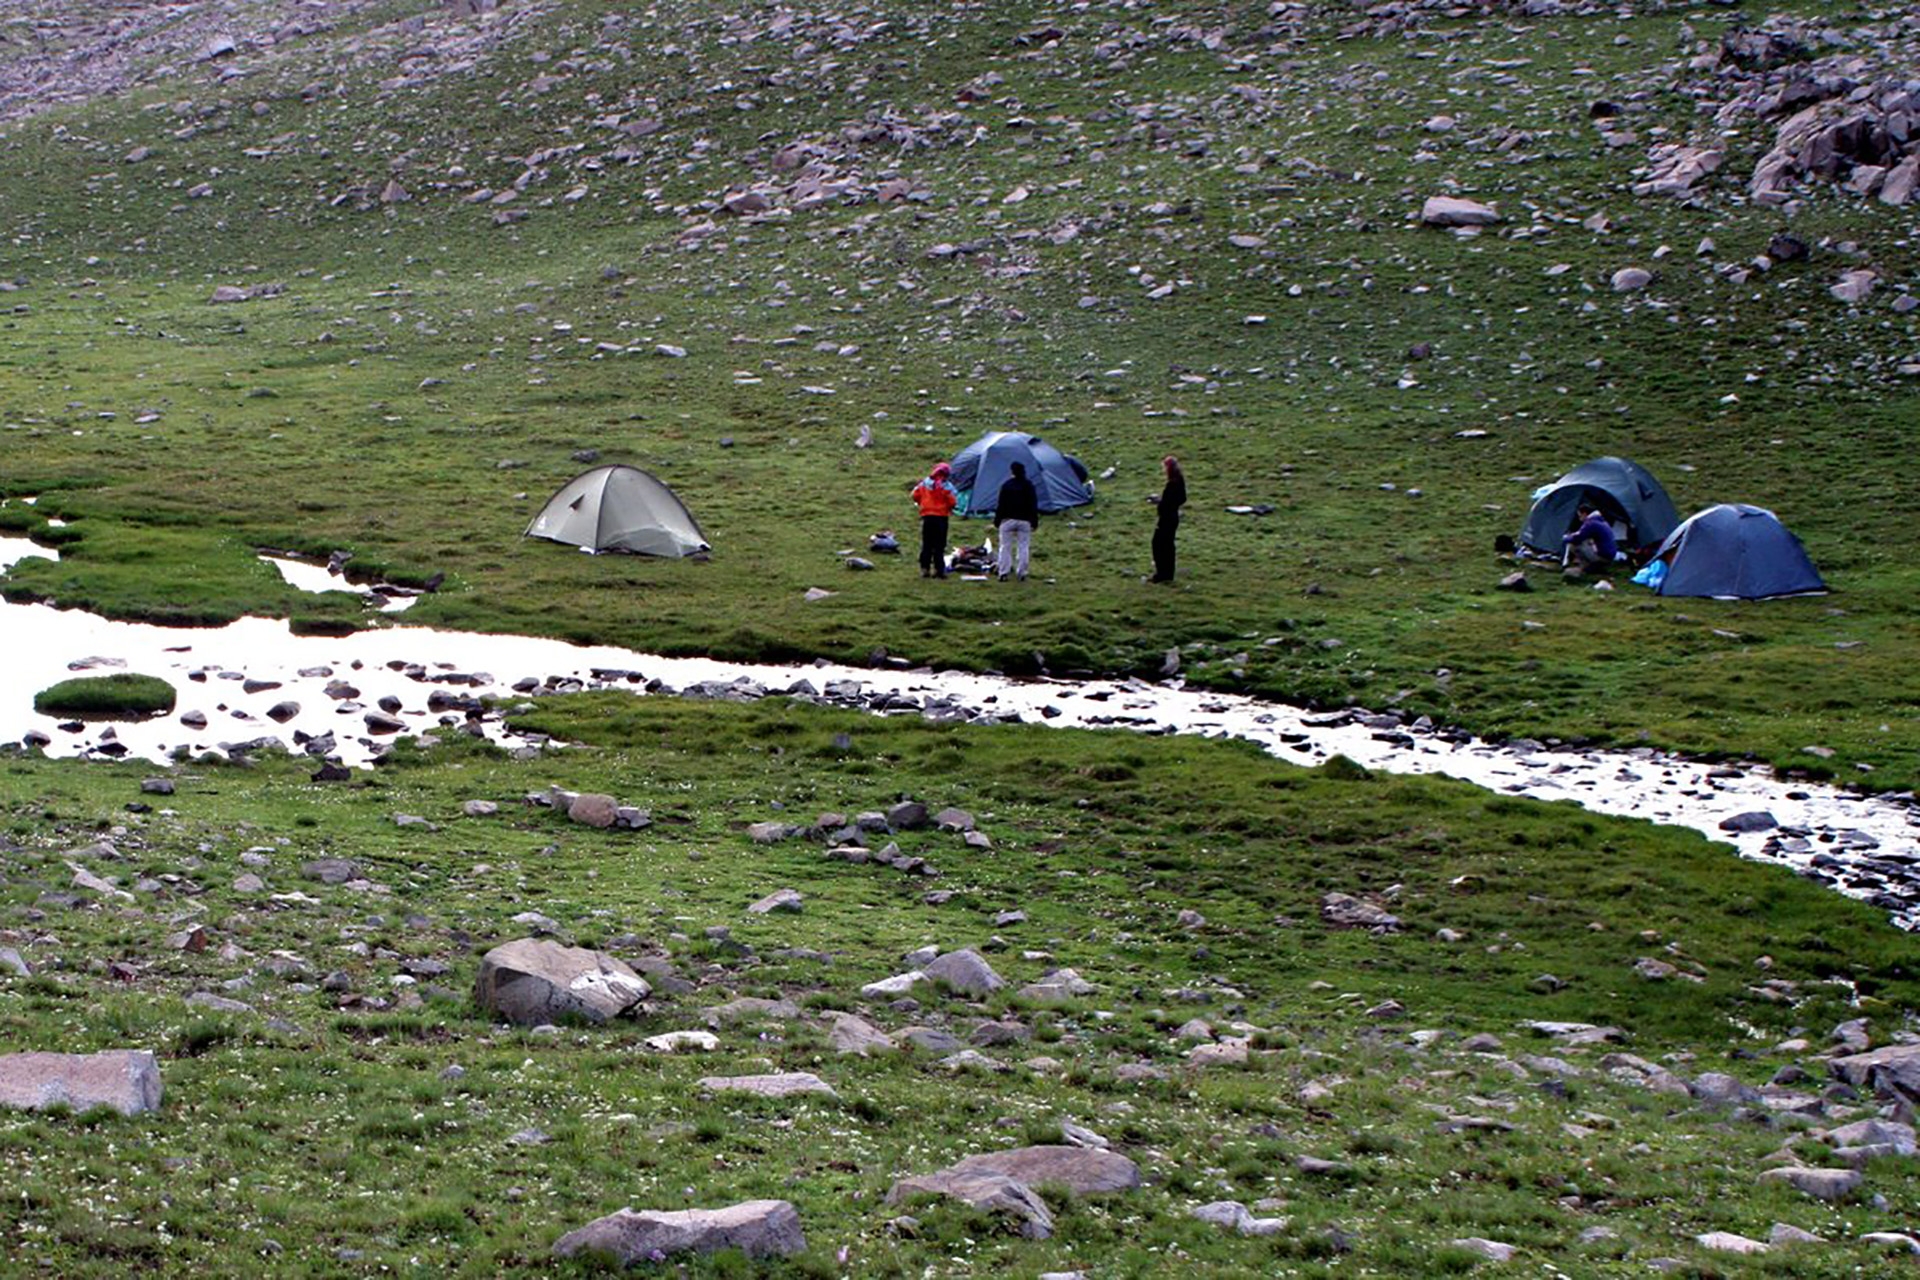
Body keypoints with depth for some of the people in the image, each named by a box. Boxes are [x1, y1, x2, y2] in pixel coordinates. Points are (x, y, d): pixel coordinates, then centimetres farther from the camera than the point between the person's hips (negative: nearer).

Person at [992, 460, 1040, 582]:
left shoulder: (1006, 485, -4)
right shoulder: (1028, 485, 0)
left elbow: (1000, 504, -3)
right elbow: (1033, 504, 2)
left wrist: (997, 519, 4)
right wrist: (1034, 520, 8)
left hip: (1008, 520, -1)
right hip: (1024, 521, 1)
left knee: (1005, 547, 4)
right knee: (1023, 547, 5)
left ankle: (1003, 573, -2)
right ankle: (1021, 573, 1)